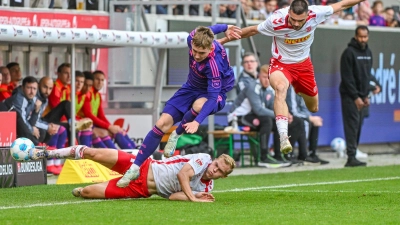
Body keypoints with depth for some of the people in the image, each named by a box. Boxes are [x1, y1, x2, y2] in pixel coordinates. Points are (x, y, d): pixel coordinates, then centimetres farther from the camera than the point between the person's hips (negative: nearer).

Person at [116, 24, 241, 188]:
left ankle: (176, 135, -11)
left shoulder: (214, 63, -37)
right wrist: (225, 27, 24)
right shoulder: (194, 38, -20)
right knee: (162, 123, -9)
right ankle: (135, 168, -3)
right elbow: (206, 31, 3)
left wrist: (197, 121, -51)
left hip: (215, 92, -6)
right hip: (192, 88, 6)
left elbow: (213, 96, -39)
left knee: (198, 105, -42)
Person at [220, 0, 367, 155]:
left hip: (304, 64, 4)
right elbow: (252, 30, -14)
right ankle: (283, 138, -48)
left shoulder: (315, 14, -24)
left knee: (313, 108, 15)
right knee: (280, 88, -38)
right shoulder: (276, 21, -29)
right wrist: (224, 40, -8)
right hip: (281, 64, -4)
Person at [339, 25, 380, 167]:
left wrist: (366, 95, 11)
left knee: (358, 127, 5)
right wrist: (356, 97, -16)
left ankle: (353, 156, 7)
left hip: (361, 97, 7)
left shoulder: (368, 53, 13)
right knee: (352, 125, -11)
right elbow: (347, 77, -14)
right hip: (350, 96, -7)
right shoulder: (349, 52, -11)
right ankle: (351, 158, -13)